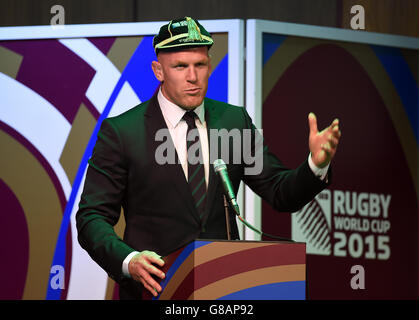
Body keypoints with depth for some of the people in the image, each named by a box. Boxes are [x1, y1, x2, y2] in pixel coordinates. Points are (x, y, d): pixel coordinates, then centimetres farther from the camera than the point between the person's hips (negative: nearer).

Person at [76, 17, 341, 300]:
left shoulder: (235, 120, 12)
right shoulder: (120, 132, 0)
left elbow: (282, 194, 11)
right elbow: (92, 217, -2)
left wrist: (317, 164, -10)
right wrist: (128, 260, -21)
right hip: (154, 290, -1)